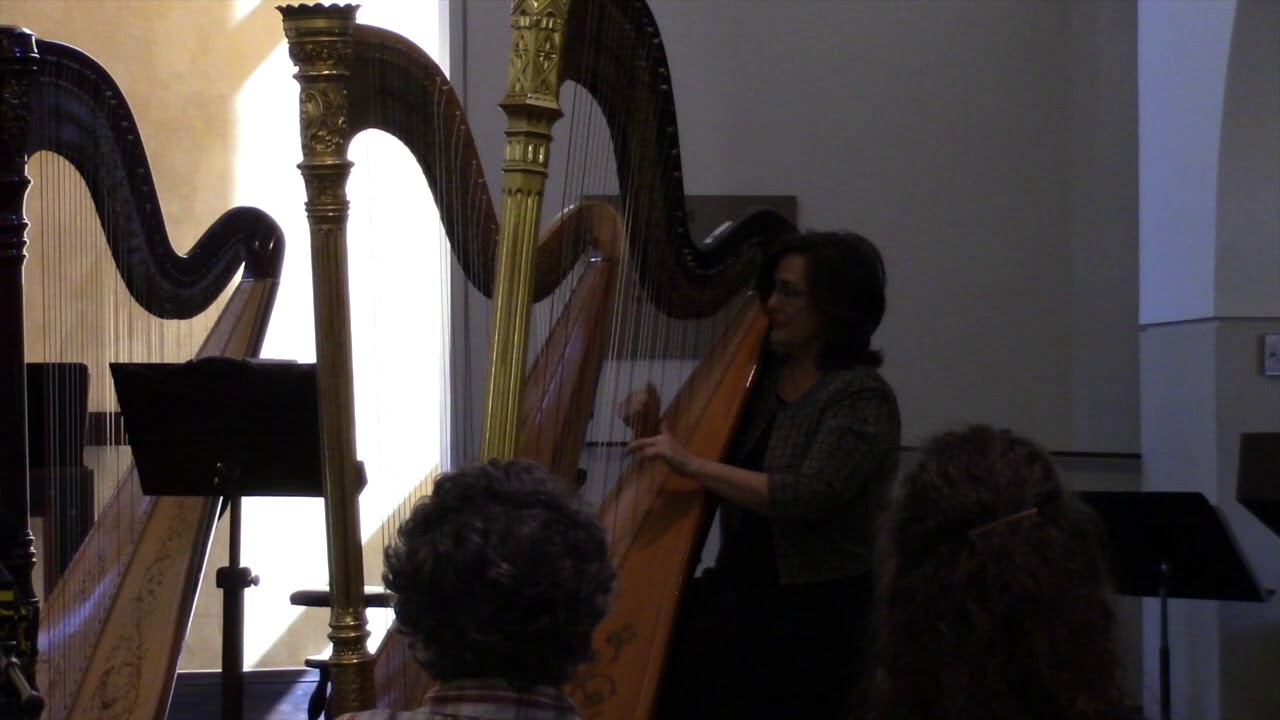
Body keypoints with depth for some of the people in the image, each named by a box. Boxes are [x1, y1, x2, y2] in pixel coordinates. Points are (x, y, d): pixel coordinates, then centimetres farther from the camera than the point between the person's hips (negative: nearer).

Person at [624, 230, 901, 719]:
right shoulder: (761, 373, 10)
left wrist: (691, 463, -25)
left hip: (815, 604, -6)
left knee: (686, 646, -27)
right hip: (740, 580, 6)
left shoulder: (863, 399, -10)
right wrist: (655, 428, -3)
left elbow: (808, 497, -23)